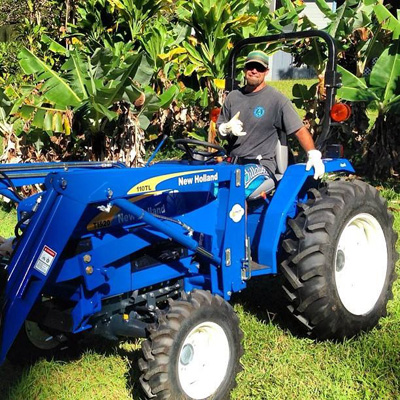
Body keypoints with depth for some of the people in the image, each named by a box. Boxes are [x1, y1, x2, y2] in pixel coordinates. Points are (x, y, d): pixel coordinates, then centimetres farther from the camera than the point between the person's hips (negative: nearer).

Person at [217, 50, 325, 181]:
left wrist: (314, 155, -18)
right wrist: (227, 128, -5)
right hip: (233, 162, 5)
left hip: (261, 164, -5)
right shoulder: (233, 96, 12)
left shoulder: (276, 99, -2)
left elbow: (300, 129, -5)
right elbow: (220, 128, 19)